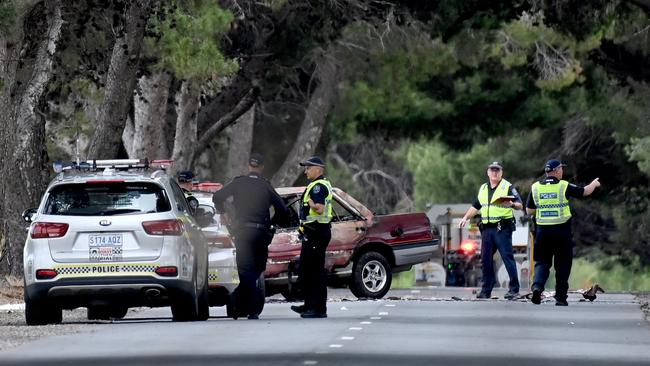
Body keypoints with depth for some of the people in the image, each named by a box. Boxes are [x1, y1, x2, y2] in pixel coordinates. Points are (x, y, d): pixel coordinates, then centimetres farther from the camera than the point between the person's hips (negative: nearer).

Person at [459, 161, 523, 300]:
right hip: (487, 229, 6)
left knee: (507, 257, -9)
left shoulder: (507, 187, 0)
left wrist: (512, 204, -25)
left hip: (502, 229, -6)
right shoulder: (483, 189, 18)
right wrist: (465, 218, 15)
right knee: (485, 259, 6)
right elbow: (475, 206, 27)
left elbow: (520, 205, -5)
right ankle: (486, 290, 12)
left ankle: (514, 289, -8)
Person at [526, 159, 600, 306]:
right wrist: (594, 184, 27)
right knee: (562, 264, 7)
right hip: (562, 231, -2)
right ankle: (560, 298, 8)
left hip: (542, 231, 2)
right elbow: (585, 192, 6)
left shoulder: (536, 187, 3)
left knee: (542, 261, 9)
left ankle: (537, 285, -18)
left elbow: (529, 210, 7)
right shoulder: (564, 186, -5)